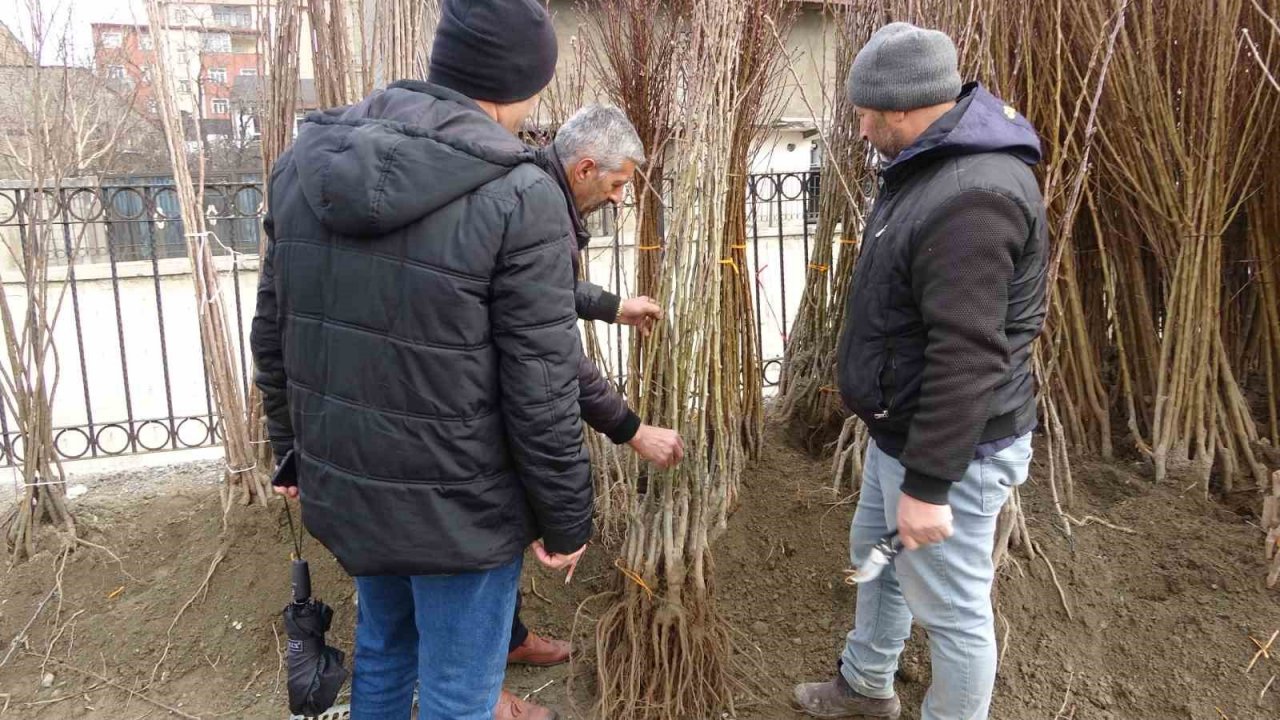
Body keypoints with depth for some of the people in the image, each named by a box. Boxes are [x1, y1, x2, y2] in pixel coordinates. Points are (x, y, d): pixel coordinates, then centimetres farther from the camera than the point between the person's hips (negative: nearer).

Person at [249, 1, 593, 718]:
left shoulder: (309, 159, -1)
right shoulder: (518, 198, -21)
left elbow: (273, 332, 7)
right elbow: (541, 396, -18)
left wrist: (294, 449, 20)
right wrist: (566, 520, -4)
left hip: (342, 486, 6)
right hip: (457, 508, -6)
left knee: (383, 647, 29)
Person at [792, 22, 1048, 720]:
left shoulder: (972, 197, -28)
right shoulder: (934, 164, 8)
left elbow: (967, 359, -30)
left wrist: (928, 484, -26)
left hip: (950, 447, -11)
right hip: (904, 428, 11)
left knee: (950, 607, 6)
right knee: (875, 553, 26)